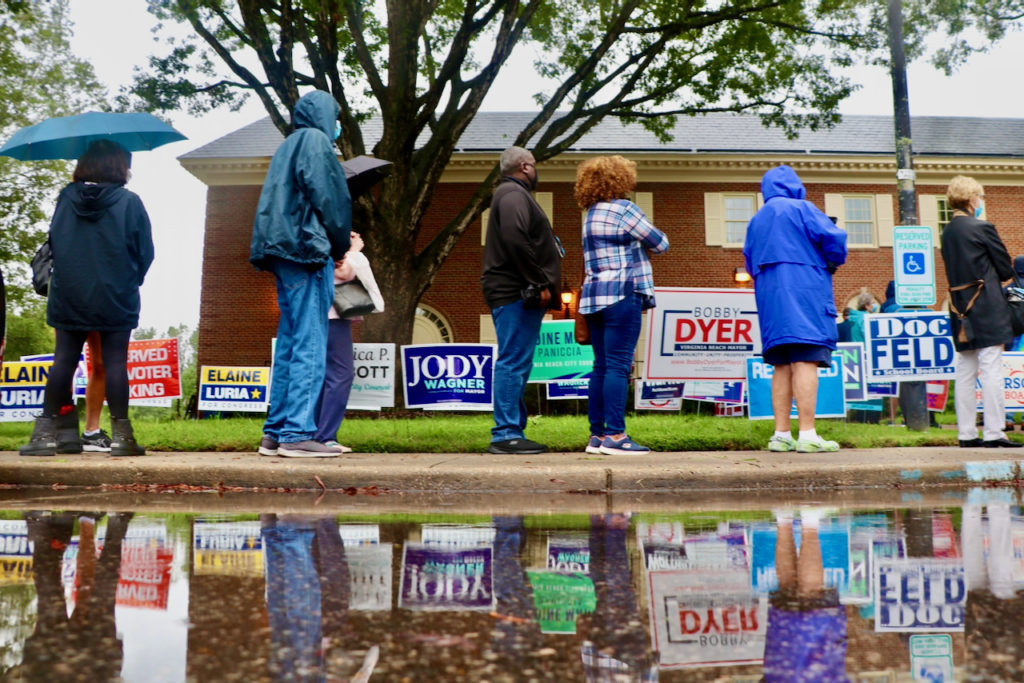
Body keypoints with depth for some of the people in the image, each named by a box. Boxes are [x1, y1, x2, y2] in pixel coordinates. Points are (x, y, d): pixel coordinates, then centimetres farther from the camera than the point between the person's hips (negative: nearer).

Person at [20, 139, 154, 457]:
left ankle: (45, 433, 11)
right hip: (116, 301, -3)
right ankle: (121, 435, 1)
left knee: (63, 360, 10)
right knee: (115, 362, 0)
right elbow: (145, 253, -3)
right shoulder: (129, 202, -7)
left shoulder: (65, 199, 4)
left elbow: (53, 245, 11)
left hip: (68, 299, 3)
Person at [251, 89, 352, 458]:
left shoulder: (287, 147, 25)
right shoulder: (314, 140, -1)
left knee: (290, 344, 9)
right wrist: (340, 244, 1)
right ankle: (297, 433, -12)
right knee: (310, 345, -10)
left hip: (285, 255, 9)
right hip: (309, 251, -9)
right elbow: (327, 197, -11)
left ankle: (275, 433, 11)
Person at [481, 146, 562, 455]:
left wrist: (540, 285, 17)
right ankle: (506, 435, -8)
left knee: (516, 364, 10)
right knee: (514, 363, -10)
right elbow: (515, 240, -23)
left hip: (520, 294, 11)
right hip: (517, 293, -11)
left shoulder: (514, 194, 25)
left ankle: (512, 432, 15)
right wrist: (540, 284, -19)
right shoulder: (513, 194, -8)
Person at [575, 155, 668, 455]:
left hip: (595, 295, 8)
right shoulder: (623, 209, -6)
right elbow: (659, 244, -1)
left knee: (601, 367, 8)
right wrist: (650, 236, 19)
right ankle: (615, 435, -10)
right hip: (622, 295, -8)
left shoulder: (591, 215, 19)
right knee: (618, 366, -9)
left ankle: (597, 435, 9)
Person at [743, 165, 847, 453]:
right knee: (806, 362, -11)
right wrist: (833, 263, 10)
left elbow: (750, 263, 21)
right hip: (803, 292, -6)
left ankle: (781, 435, 7)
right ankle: (808, 435, -15)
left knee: (782, 367, 7)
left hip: (768, 299, 7)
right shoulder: (800, 208, 0)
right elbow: (833, 237, -8)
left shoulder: (756, 220, 19)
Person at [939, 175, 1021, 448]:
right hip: (987, 310, -7)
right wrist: (991, 275, 15)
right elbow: (1006, 269, -4)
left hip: (961, 310, 7)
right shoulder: (982, 227, -9)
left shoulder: (947, 233, 12)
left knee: (965, 373, 8)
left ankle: (967, 433, 11)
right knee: (991, 371, -5)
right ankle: (993, 433, -4)